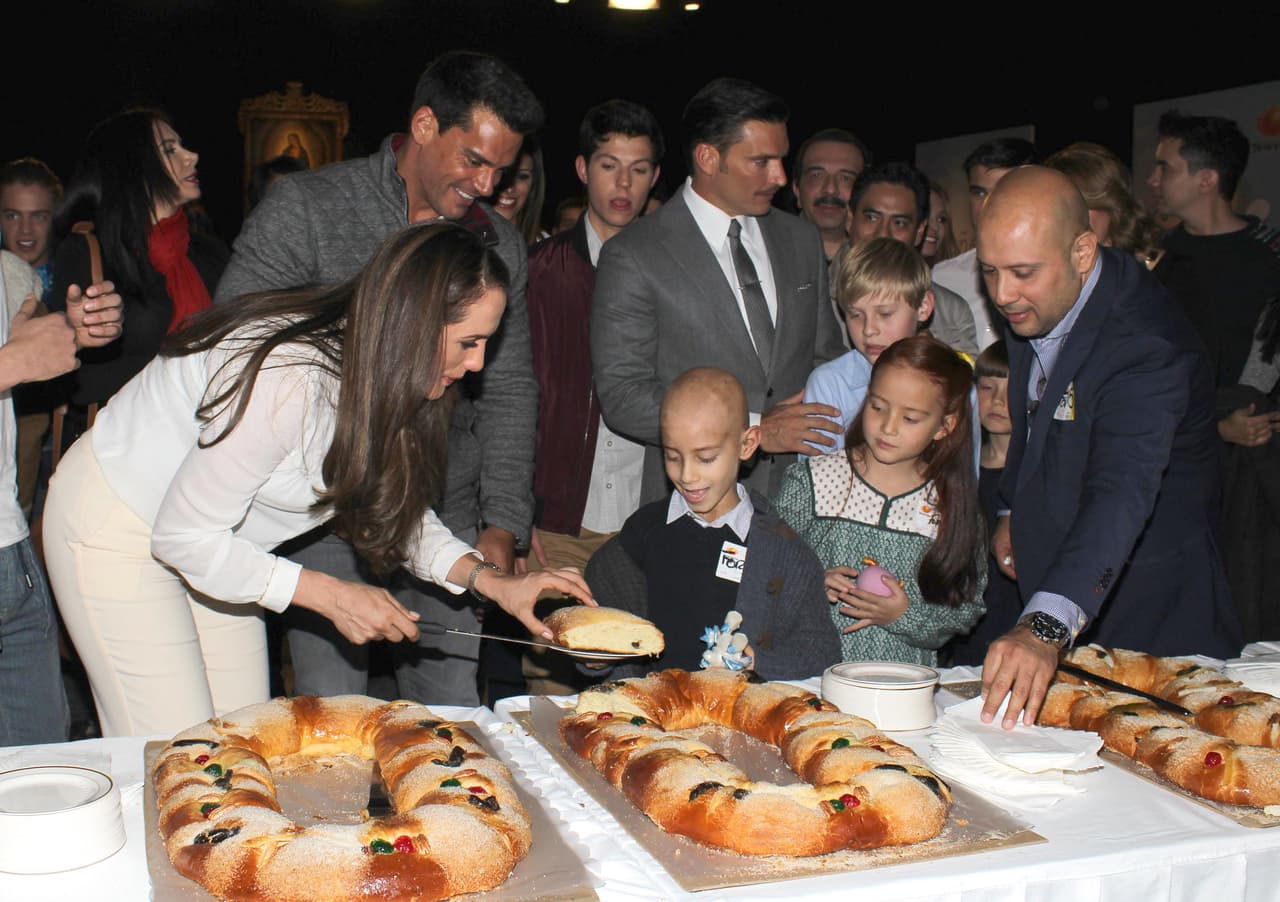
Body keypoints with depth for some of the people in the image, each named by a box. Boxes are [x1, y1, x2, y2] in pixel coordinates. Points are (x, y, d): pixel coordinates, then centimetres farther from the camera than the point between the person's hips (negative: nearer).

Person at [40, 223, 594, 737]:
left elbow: (395, 504, 3)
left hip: (209, 539, 8)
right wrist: (332, 597, -24)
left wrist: (491, 581, -12)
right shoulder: (287, 379, -36)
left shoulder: (379, 375, -10)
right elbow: (182, 536, -27)